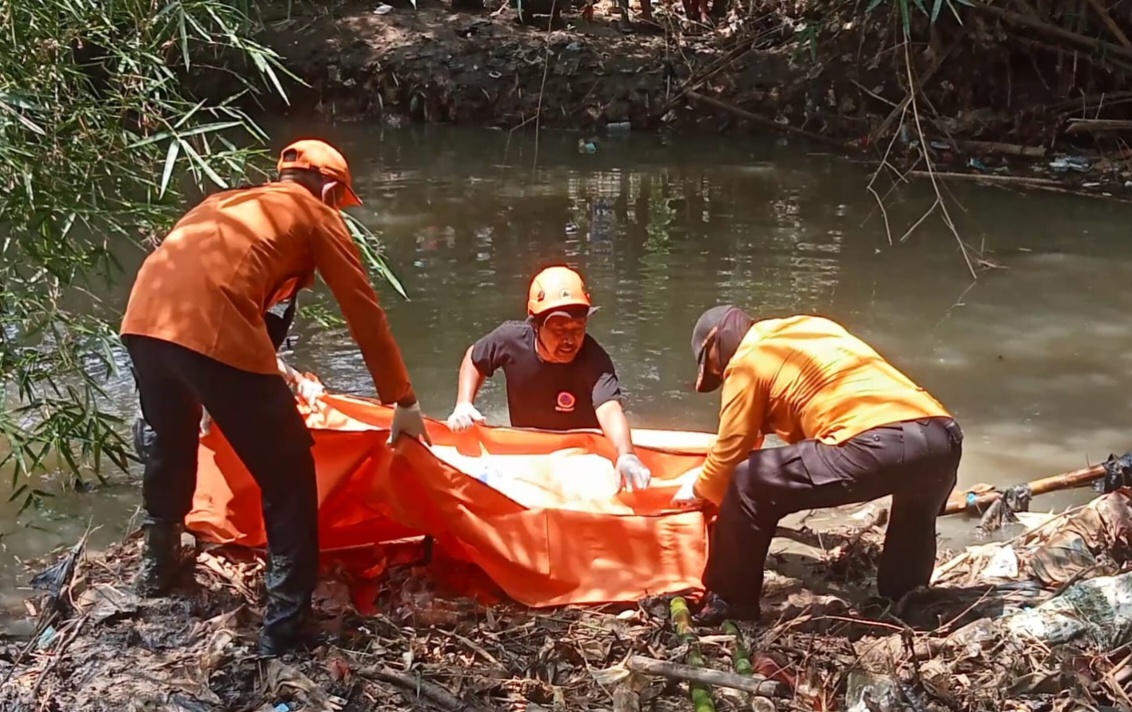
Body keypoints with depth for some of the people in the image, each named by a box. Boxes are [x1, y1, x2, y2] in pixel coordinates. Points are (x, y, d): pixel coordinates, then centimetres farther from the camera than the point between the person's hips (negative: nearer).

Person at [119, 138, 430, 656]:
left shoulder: (231, 201, 34)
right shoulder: (317, 215, 16)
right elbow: (365, 313, 13)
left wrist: (265, 370, 60)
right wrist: (403, 402, 21)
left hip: (144, 317, 7)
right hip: (211, 330, -7)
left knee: (170, 443, 33)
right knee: (288, 474, 8)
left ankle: (157, 568, 50)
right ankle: (285, 627, 10)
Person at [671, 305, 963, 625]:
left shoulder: (747, 361, 13)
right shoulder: (814, 327, 35)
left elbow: (730, 451, 17)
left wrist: (699, 489, 39)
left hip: (878, 443, -7)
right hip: (943, 436, 7)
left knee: (748, 484, 7)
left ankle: (730, 604, 15)